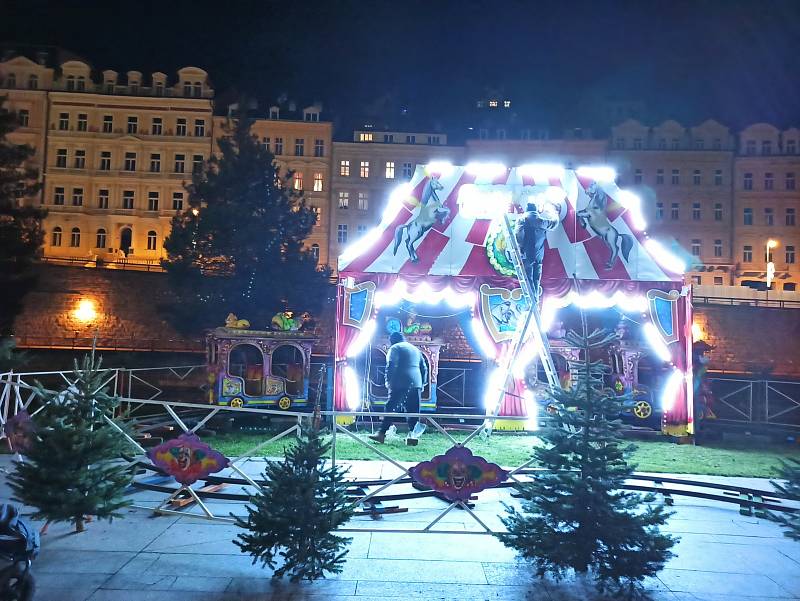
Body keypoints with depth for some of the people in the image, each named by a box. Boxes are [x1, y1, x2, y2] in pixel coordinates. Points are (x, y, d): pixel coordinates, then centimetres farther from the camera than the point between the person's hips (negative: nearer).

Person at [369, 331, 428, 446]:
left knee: (391, 408, -3)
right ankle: (413, 435, -2)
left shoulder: (395, 348, 3)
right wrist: (422, 384, 22)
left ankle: (382, 433, -4)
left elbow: (391, 366, -11)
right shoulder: (415, 349, 24)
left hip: (400, 383, -5)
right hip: (416, 383, 6)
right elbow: (424, 368, 21)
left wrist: (388, 381, -6)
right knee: (413, 410, 6)